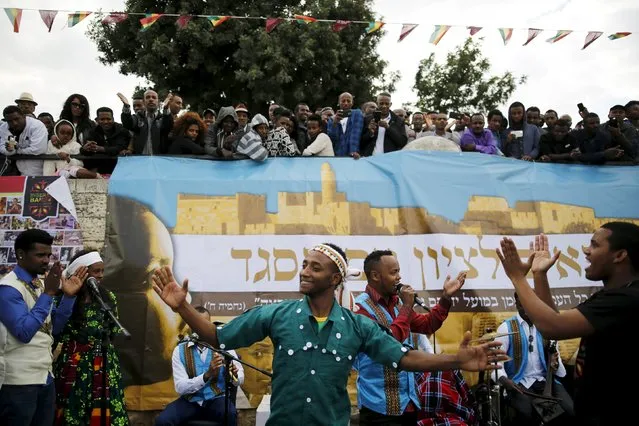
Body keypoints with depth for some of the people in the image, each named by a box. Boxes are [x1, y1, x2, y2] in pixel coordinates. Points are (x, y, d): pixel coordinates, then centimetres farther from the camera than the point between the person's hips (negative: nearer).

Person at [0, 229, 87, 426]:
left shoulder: (40, 283, 10)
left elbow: (54, 327, 10)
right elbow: (24, 332, -23)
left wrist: (68, 296, -3)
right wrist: (48, 293, -22)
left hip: (45, 377, 8)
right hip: (19, 381, -8)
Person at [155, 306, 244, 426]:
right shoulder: (180, 350, -2)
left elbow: (240, 379, -2)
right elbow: (180, 387, -12)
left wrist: (234, 375, -27)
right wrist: (207, 375, -27)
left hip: (217, 399, -1)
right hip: (190, 401, 1)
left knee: (230, 414, -34)